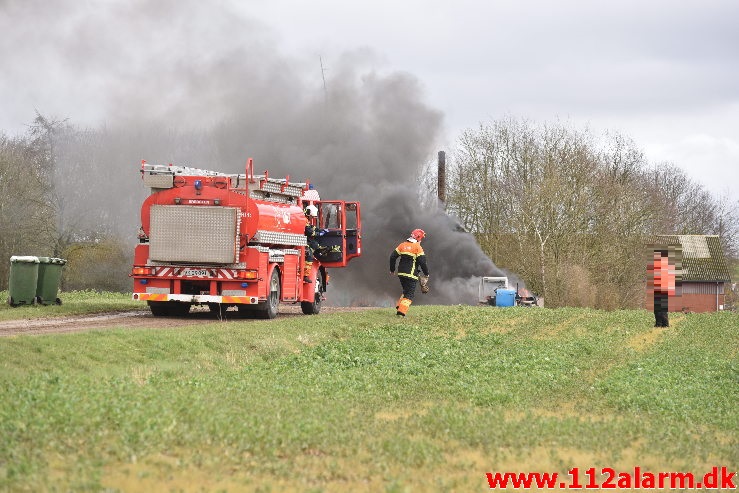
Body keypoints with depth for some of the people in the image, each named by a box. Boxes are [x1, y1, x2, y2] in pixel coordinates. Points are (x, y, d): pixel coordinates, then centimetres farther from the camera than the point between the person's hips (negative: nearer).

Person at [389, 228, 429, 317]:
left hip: (401, 273, 6)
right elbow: (422, 262, -11)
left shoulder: (402, 245, 10)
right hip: (411, 275, -6)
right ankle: (401, 311, -15)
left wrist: (392, 270, 20)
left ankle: (399, 307, 13)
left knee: (405, 291, 23)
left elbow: (392, 257, 10)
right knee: (409, 295, -3)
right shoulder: (417, 247, -7)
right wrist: (426, 273, 2)